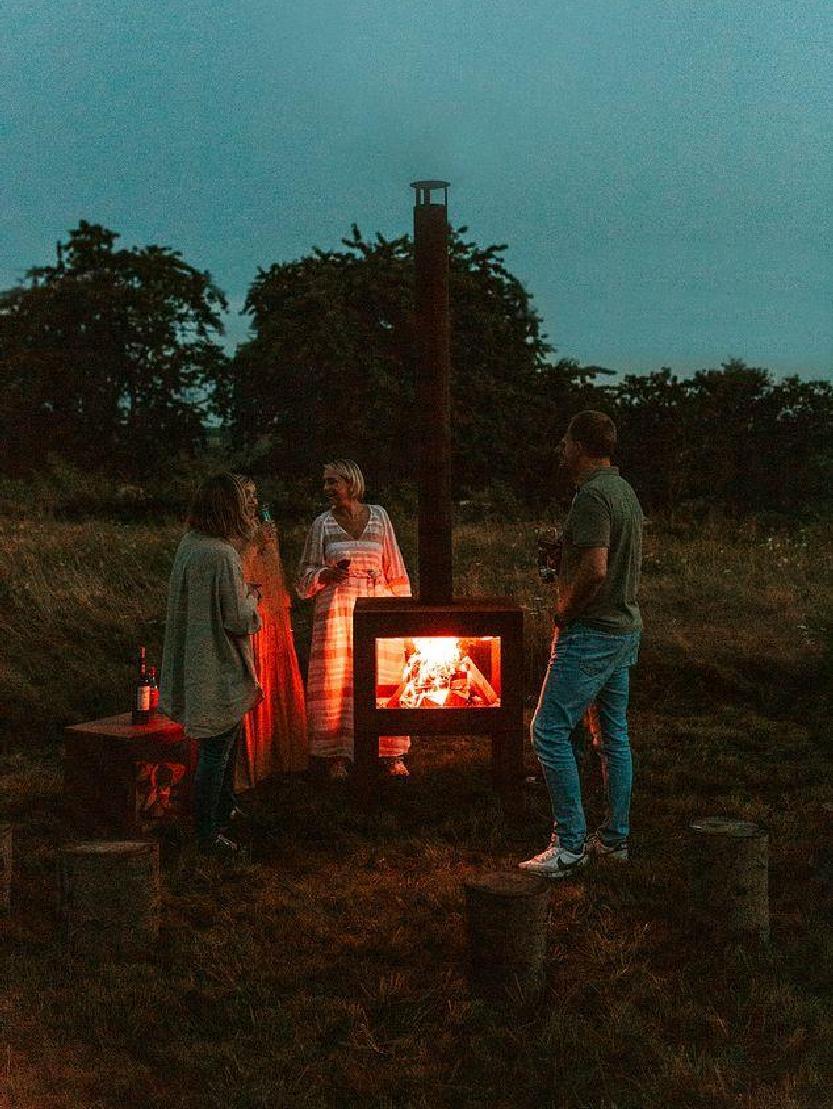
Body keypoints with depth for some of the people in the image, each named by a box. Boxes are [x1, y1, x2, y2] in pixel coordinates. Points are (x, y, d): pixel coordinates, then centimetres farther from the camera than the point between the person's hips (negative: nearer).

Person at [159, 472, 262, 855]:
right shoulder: (223, 555, -24)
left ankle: (223, 810, 41)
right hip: (219, 669, -10)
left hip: (195, 662, 10)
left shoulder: (188, 544, 4)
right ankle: (208, 834, 9)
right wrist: (252, 596, -3)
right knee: (216, 749, 1)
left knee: (224, 738, 25)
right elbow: (236, 618, -22)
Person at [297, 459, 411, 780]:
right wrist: (326, 575, -13)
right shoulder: (323, 524, 4)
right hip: (337, 610, -1)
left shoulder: (378, 516, 7)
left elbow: (394, 570, 11)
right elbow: (306, 577, 8)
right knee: (337, 683, -3)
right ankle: (336, 756, 7)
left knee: (385, 681, 1)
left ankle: (392, 755, 12)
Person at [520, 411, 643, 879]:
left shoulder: (593, 496, -18)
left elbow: (595, 570, -28)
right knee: (615, 734, 13)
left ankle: (570, 844, -6)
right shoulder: (626, 492, 12)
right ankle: (615, 838, 21)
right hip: (626, 629, 10)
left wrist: (564, 612, -12)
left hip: (591, 634, -10)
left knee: (549, 731, -7)